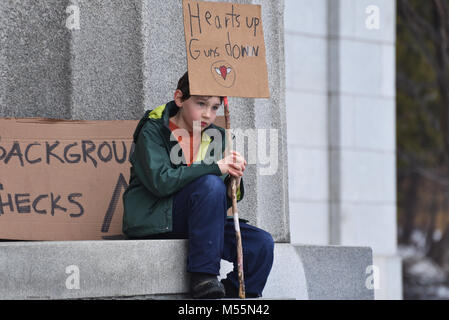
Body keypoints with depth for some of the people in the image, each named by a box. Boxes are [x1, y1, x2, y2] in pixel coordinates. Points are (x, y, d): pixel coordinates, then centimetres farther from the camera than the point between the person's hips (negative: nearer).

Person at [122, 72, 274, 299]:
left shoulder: (215, 137, 12)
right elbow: (160, 181, -22)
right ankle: (203, 278, -27)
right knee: (210, 184, -30)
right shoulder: (152, 131, -4)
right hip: (154, 222, -5)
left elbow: (222, 202, 8)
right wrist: (216, 167, -23)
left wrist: (234, 180, -15)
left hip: (193, 223, 5)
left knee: (261, 244, -16)